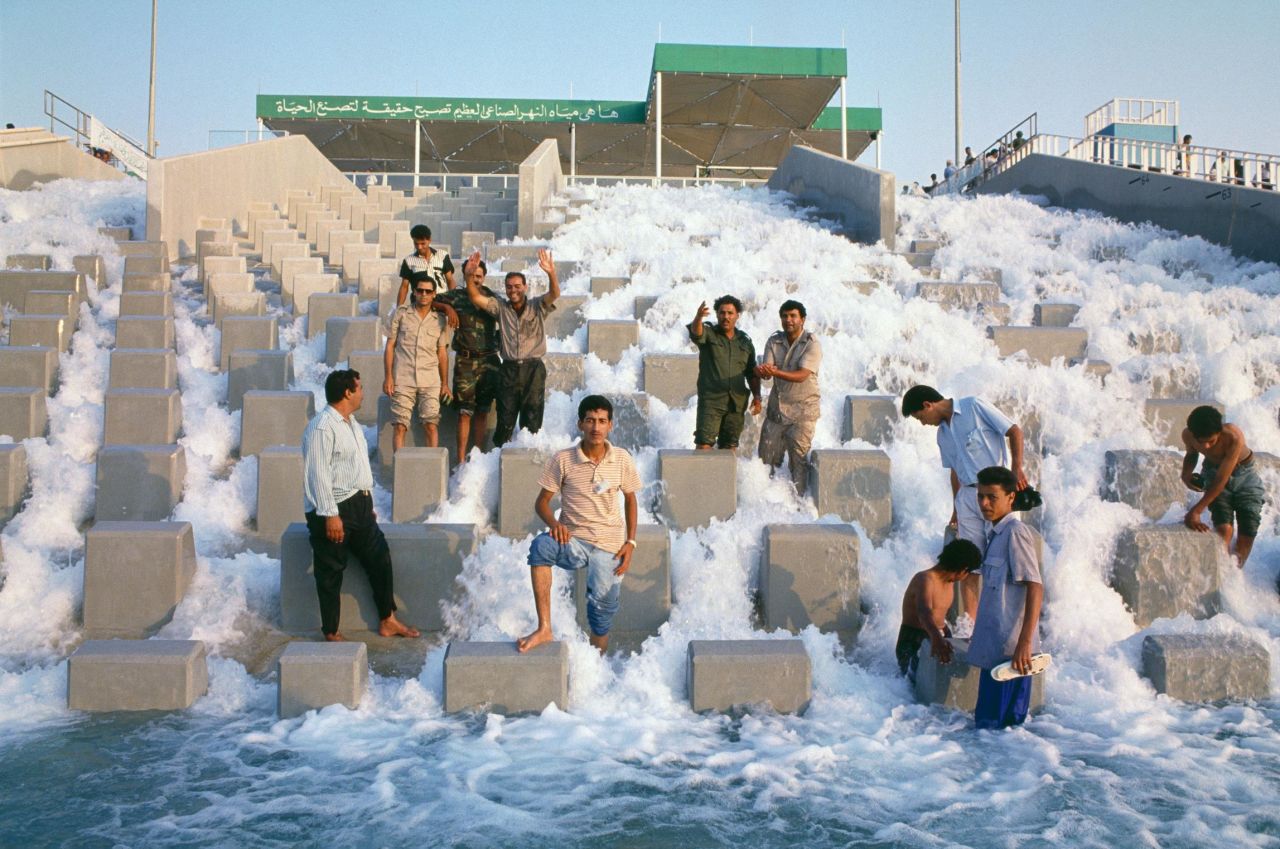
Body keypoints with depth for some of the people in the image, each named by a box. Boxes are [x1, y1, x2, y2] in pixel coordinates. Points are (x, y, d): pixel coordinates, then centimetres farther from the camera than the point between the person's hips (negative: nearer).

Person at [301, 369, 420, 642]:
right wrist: (330, 515, -23)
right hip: (334, 510, -9)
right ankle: (331, 632, 16)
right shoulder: (322, 428, -18)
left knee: (380, 558, 10)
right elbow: (318, 474, -21)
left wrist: (368, 504, 21)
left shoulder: (351, 422, 13)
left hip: (358, 504, 9)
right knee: (331, 573, 3)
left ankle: (387, 621, 22)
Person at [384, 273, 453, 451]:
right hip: (403, 379, -1)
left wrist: (445, 383, 7)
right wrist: (388, 377, -2)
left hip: (430, 382, 1)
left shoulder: (441, 320, 9)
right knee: (400, 426, -3)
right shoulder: (401, 314, 5)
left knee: (431, 425, -5)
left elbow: (442, 353, 11)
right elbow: (390, 346, 5)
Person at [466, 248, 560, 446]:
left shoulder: (537, 307, 3)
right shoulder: (500, 307, 9)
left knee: (532, 420, 3)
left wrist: (551, 273, -35)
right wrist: (470, 276, -18)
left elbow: (554, 294, -15)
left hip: (533, 369, -1)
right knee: (505, 419, 7)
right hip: (508, 369, 2)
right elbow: (476, 297, 0)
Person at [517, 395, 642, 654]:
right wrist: (554, 523, -21)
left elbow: (630, 499, 12)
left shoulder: (622, 459, 0)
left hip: (609, 546, 1)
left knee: (603, 608, -5)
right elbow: (541, 501, 1)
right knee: (540, 545, -33)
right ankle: (544, 628, -30)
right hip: (573, 541, -1)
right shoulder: (563, 460, -5)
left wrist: (630, 543, 3)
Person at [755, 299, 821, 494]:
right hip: (777, 405, 4)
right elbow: (767, 371, -7)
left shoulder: (812, 344, -9)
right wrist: (763, 371, -32)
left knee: (798, 457, -2)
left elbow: (802, 375, -21)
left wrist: (776, 372, -36)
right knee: (767, 455, 6)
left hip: (802, 407, -4)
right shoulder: (774, 342, 5)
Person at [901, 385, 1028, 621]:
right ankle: (971, 622, 6)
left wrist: (1017, 468, -16)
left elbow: (1014, 431, -6)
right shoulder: (943, 434, 17)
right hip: (968, 495, 6)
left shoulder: (974, 407, -4)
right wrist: (956, 510, 23)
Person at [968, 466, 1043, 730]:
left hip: (1009, 649, -9)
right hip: (997, 646, 9)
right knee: (1010, 722, 14)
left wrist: (1024, 642, -24)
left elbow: (1035, 588, -19)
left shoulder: (1015, 532, -12)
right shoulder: (997, 533, 17)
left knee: (991, 725, -5)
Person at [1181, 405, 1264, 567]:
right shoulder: (1187, 435, -23)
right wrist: (1186, 473, -19)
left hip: (1244, 474, -2)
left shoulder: (1234, 436, -37)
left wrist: (1196, 510, -36)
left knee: (1248, 532, -5)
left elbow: (1221, 480, -35)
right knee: (1224, 529, -18)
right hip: (1213, 471, 2)